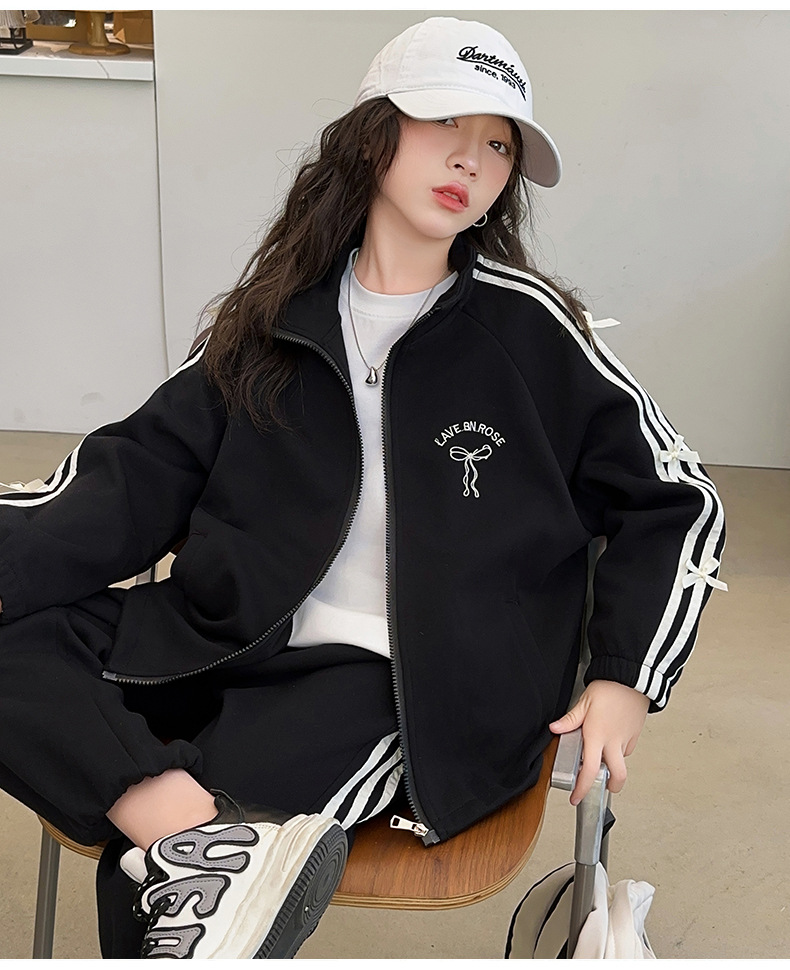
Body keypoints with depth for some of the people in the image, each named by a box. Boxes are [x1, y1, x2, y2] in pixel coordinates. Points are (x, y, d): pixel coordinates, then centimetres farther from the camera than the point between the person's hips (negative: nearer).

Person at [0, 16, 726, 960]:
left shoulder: (529, 327, 0)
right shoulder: (277, 316, 9)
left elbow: (675, 499, 6)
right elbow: (147, 467, 5)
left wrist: (627, 676, -5)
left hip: (418, 682, -4)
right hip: (237, 642, 5)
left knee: (153, 872, -27)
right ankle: (213, 848, -27)